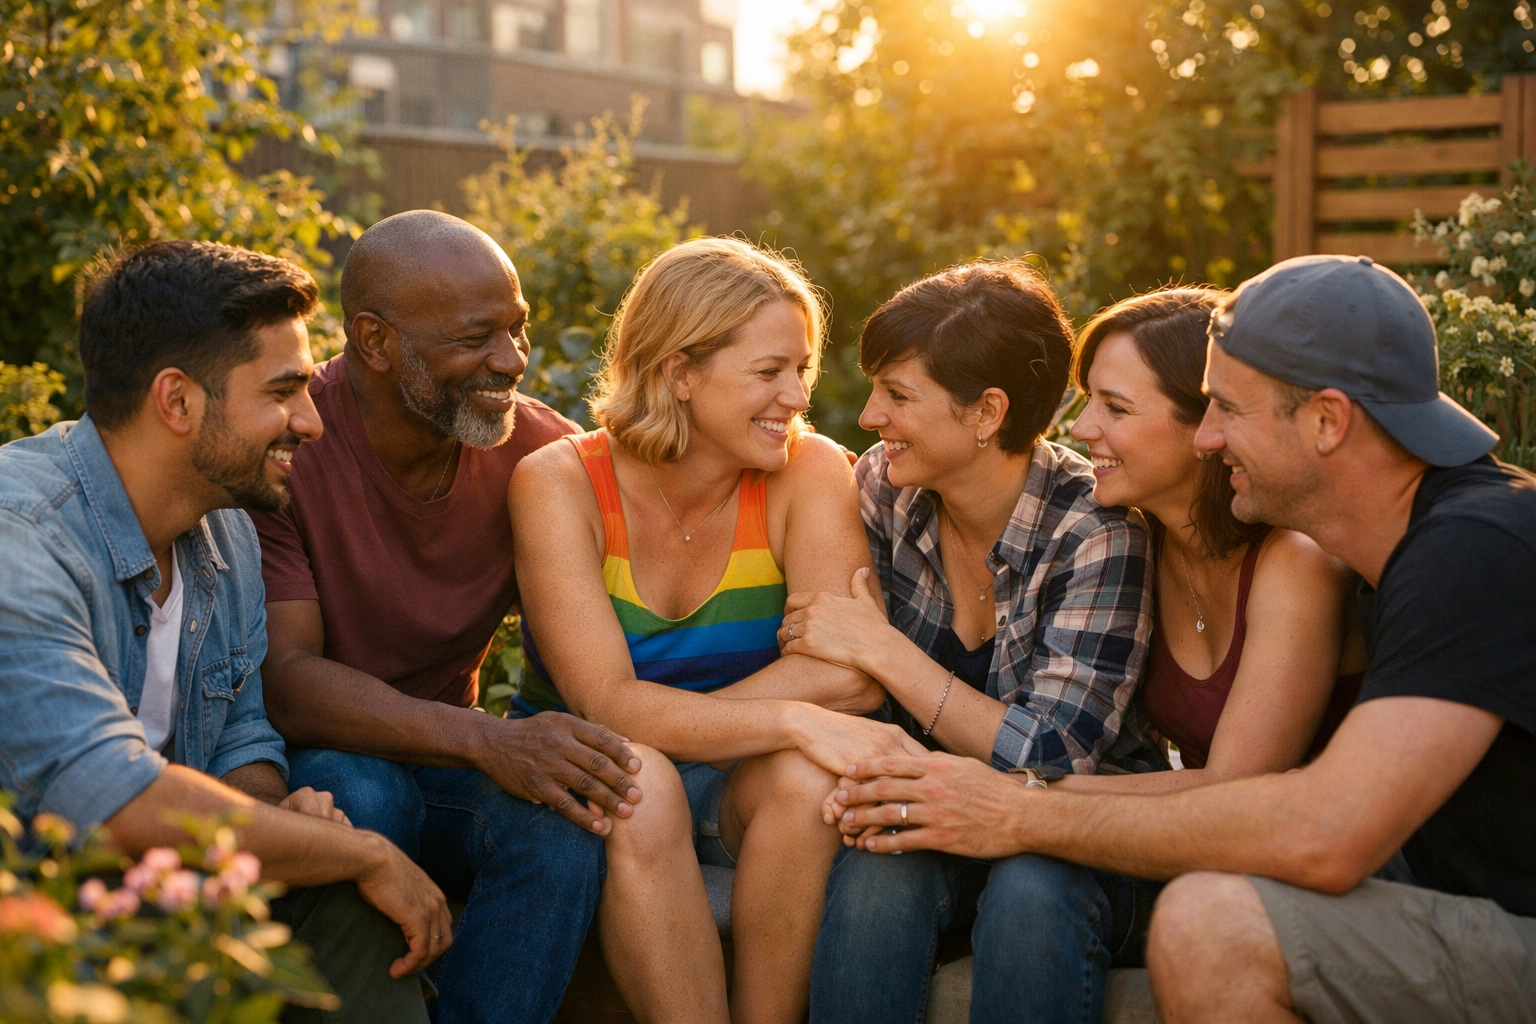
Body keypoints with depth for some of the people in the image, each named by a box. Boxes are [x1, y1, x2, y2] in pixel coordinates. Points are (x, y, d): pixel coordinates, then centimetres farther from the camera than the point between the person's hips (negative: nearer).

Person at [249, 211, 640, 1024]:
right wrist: (488, 741, -39)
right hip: (301, 759, -3)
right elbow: (283, 680, -25)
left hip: (437, 756, 3)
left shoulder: (540, 450, -5)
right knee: (361, 796, -35)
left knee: (565, 817, -27)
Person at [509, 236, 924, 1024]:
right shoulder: (559, 483, -13)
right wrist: (794, 720, -36)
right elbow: (606, 706, -24)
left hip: (739, 785, 2)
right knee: (639, 786, -34)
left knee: (807, 774, -31)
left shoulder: (810, 473, -9)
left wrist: (660, 719, -23)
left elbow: (849, 677, -22)